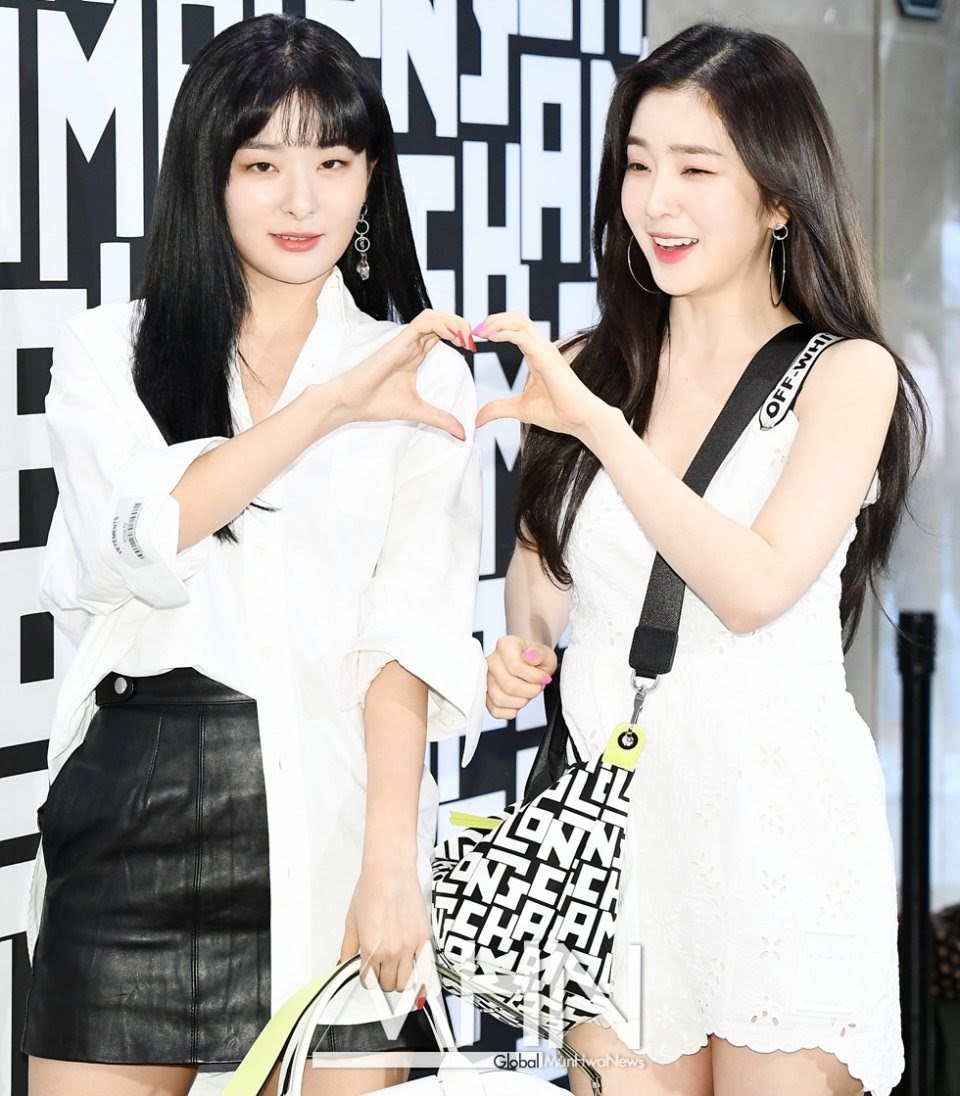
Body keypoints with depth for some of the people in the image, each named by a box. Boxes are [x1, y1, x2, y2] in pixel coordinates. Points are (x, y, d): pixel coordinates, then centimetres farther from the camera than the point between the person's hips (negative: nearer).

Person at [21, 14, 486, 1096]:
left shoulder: (421, 376, 8)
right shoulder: (105, 351, 9)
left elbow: (408, 631, -2)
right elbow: (141, 542, -9)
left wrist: (391, 861, -13)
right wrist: (329, 406, -13)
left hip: (328, 809, -1)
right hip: (130, 808, 1)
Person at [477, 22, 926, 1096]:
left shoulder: (846, 373, -3)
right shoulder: (587, 366, 9)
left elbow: (756, 586, -16)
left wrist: (598, 423, -19)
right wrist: (520, 647, 0)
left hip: (778, 815, -3)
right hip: (612, 816, 3)